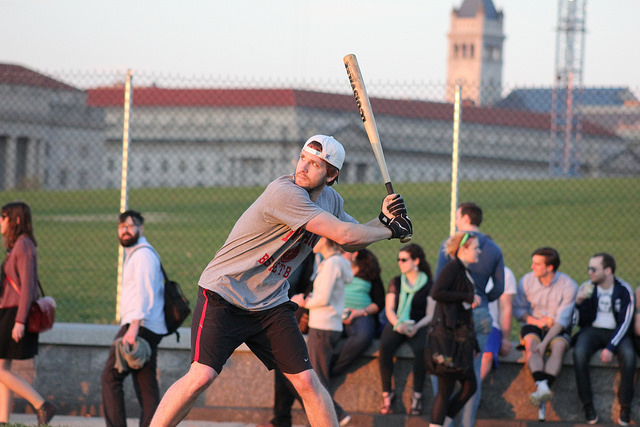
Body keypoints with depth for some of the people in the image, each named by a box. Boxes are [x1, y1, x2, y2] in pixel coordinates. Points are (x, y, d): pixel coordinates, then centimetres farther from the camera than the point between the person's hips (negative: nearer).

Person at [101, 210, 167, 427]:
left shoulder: (143, 254, -7)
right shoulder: (134, 254, 25)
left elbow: (143, 291, -18)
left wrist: (134, 327, -27)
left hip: (140, 326, -10)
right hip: (151, 331, 10)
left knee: (111, 376, -10)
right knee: (146, 383, 4)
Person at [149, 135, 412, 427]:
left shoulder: (330, 199, 5)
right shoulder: (285, 192, -24)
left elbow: (351, 243, 19)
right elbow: (344, 235, -27)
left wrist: (383, 219, 0)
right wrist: (391, 230, -12)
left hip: (271, 304, 7)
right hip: (223, 295, -7)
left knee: (307, 381, 1)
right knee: (202, 375, -20)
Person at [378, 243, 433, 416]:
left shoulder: (428, 285, 6)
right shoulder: (396, 282, 16)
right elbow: (389, 308, 9)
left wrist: (417, 327, -18)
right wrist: (398, 324, -12)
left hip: (419, 326, -2)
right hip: (396, 324, 2)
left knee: (420, 349, -36)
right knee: (385, 347, -31)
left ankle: (417, 395, -30)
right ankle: (387, 392, -25)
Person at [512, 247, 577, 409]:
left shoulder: (568, 286, -12)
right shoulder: (527, 281, -3)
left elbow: (562, 320, -16)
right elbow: (518, 309, 5)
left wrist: (545, 342, -29)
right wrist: (535, 321, -15)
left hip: (559, 329, -1)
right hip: (533, 325, 1)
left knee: (559, 346, -35)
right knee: (530, 342, -33)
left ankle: (543, 388, -55)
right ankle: (541, 386, -54)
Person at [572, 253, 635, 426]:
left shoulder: (624, 290, -5)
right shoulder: (586, 288, 0)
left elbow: (625, 323, -9)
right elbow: (582, 322, 3)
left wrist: (610, 347, -21)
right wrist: (580, 303, -17)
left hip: (616, 332, -1)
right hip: (592, 330, 1)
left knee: (628, 356, -32)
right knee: (579, 354, -31)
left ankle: (625, 410, -24)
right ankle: (588, 407, -26)